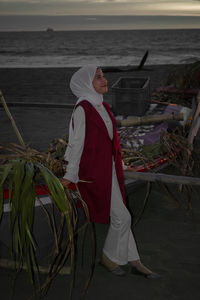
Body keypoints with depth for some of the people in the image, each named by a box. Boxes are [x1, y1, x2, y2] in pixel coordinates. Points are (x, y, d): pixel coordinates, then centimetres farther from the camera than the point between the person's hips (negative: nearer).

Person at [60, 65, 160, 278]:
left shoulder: (102, 106, 10)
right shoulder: (82, 109, -15)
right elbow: (77, 143, -14)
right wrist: (70, 175, -10)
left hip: (108, 168, 8)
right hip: (93, 172, -8)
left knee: (120, 216, 12)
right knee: (122, 217, -3)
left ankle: (134, 261, 21)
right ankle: (109, 258, 18)